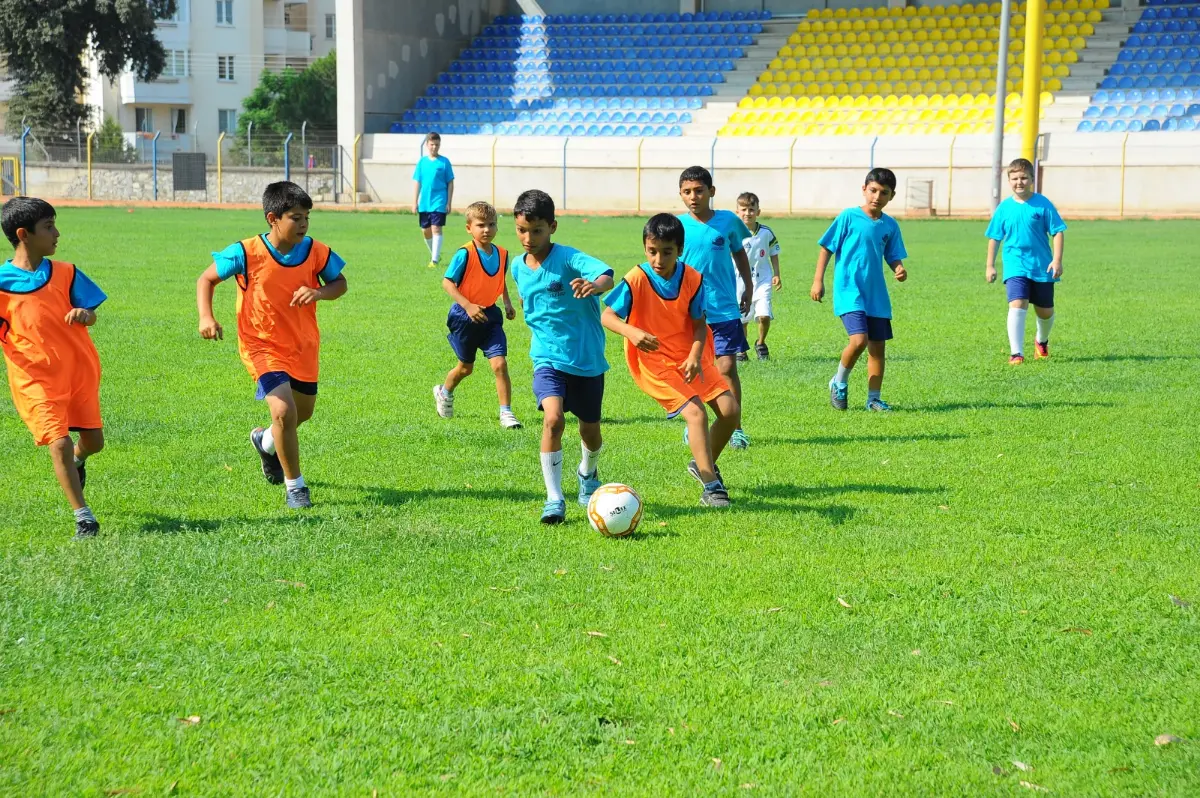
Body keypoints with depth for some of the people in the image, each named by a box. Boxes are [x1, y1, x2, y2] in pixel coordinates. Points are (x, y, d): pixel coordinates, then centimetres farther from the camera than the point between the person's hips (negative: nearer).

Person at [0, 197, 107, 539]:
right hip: (37, 380, -3)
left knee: (93, 441, 8)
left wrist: (85, 314, -19)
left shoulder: (64, 273, 1)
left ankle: (77, 460, 47)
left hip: (79, 370, 3)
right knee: (59, 443, -12)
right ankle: (83, 518, 1)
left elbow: (91, 315, 4)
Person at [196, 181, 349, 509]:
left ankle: (265, 441, 57)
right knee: (284, 410, -21)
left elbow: (340, 282, 4)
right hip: (263, 346, -5)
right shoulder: (246, 253, -19)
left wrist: (320, 292, -19)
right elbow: (206, 279, -6)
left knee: (303, 412, 20)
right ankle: (295, 487, -3)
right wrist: (206, 317, -22)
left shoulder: (316, 252, -11)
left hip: (304, 345, 5)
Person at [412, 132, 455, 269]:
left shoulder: (444, 162, -2)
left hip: (439, 202, -4)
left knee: (436, 228, -12)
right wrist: (415, 202, 5)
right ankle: (435, 254, 30)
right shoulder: (422, 162, 6)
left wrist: (449, 203, -4)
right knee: (425, 230, 10)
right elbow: (416, 183, 9)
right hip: (424, 203, 4)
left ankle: (435, 260, -12)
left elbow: (450, 183, 0)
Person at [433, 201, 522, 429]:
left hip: (490, 315, 3)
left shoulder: (502, 254, -2)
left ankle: (506, 413, -4)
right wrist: (467, 305, -26)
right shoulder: (465, 254, -19)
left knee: (500, 363, -12)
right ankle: (444, 392, 45)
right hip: (464, 316, -3)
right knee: (466, 367, 14)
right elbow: (447, 282, -17)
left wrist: (508, 304, 3)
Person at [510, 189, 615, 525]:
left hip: (587, 359, -2)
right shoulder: (518, 267, 2)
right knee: (553, 419, -23)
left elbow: (606, 273, -33)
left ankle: (587, 473, 47)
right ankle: (554, 499, -14)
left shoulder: (568, 258, -15)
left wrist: (596, 285, -55)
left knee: (590, 431, 12)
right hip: (548, 359, 2)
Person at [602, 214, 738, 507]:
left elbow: (699, 323, 0)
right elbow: (607, 316, -16)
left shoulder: (693, 279, -6)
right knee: (696, 412, -21)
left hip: (690, 359, 5)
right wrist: (631, 332, -36)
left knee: (730, 409, -2)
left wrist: (695, 356, -17)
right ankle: (711, 486, -16)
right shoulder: (636, 281, -17)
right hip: (654, 362, -5)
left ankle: (704, 464, 23)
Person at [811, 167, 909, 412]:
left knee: (878, 346, 7)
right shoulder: (849, 217, -7)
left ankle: (873, 398, 20)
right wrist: (818, 281, -6)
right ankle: (839, 383, 6)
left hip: (876, 294, 5)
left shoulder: (890, 226, 6)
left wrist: (899, 269, -11)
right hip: (849, 291, -5)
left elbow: (893, 257, 13)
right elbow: (827, 248, -2)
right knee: (859, 340, -20)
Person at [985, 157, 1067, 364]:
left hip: (1042, 267, 0)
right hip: (1015, 267, 0)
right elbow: (994, 238, 10)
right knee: (1017, 305, -20)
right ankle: (1016, 353, -18)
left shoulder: (1043, 204, -4)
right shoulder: (1004, 208, 1)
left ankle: (1042, 340, 43)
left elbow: (1058, 232, -3)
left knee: (1045, 312, 11)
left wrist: (1057, 259, -11)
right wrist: (990, 266, 10)